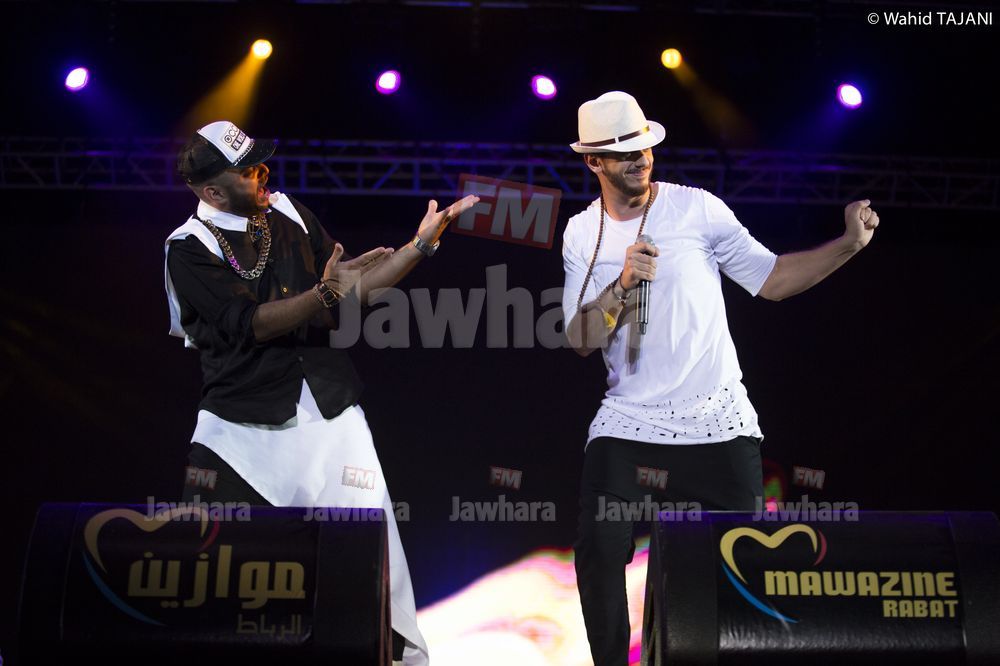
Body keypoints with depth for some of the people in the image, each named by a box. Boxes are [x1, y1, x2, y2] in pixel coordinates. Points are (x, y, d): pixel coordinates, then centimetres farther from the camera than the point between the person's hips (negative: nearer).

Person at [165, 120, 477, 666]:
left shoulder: (287, 212, 10)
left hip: (328, 419, 4)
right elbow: (251, 324, -15)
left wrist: (421, 244, 2)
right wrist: (323, 295, -25)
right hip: (241, 428, -3)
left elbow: (346, 289, 11)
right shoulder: (190, 247, -5)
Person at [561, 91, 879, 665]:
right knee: (598, 554, -6)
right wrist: (622, 284, -20)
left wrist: (850, 243, -11)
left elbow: (771, 280, 1)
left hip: (719, 423, -1)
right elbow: (581, 339, -5)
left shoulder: (696, 208, -2)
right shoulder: (582, 233, 3)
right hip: (628, 424, 1)